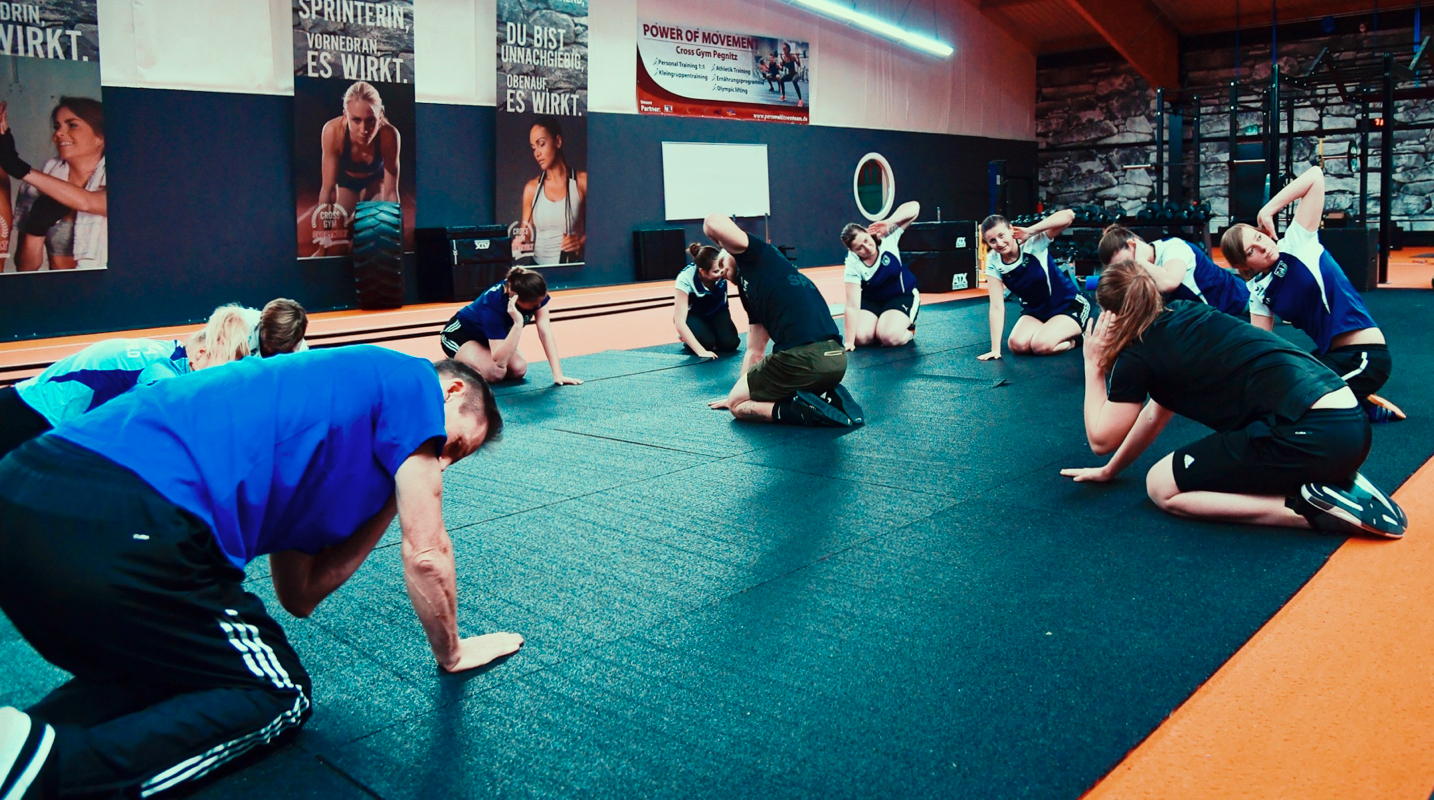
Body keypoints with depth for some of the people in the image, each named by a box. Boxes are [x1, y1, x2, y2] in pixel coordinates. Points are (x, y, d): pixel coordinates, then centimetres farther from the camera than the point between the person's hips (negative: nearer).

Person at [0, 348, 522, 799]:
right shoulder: (412, 380, 9)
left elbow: (299, 594, 27)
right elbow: (425, 553, 8)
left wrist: (393, 490, 28)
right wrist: (452, 653, 24)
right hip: (123, 525, -10)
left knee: (154, 675, 32)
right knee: (279, 698, 10)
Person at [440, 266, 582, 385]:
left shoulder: (536, 293, -25)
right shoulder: (494, 303, -40)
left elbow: (546, 333, -25)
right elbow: (500, 361, -41)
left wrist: (558, 374, -32)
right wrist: (518, 324, -51)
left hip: (485, 337, 7)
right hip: (460, 333, -6)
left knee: (518, 370, -17)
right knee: (495, 372, -31)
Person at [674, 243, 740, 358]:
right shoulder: (686, 279, -36)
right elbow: (679, 321, -37)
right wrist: (701, 351, -43)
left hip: (718, 312, 3)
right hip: (693, 315, -2)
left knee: (730, 344, -22)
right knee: (707, 343, -29)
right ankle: (686, 339, 5)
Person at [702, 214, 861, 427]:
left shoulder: (758, 257, 8)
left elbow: (714, 223, -8)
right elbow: (755, 351, 33)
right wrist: (740, 392, 36)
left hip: (801, 359, -9)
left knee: (737, 405, 15)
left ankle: (807, 411, -9)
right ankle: (831, 399, 9)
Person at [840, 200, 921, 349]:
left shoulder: (886, 238, -22)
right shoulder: (853, 266, -24)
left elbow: (914, 207, -25)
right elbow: (852, 306, -28)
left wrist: (888, 222, -40)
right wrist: (849, 341, -33)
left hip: (902, 296, -1)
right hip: (871, 300, 1)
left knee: (889, 337, -26)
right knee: (860, 337, -21)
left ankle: (908, 331, 8)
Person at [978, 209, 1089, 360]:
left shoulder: (1032, 242, -23)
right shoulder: (993, 263, -15)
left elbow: (1068, 215, -36)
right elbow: (997, 306, -17)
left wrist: (1029, 232, -37)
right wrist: (995, 348, -22)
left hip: (1069, 305, -4)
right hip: (1035, 311, 4)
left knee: (1041, 345, -27)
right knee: (1017, 344, -22)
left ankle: (1075, 338, 4)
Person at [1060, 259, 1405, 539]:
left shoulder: (1138, 353, -1)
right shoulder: (1185, 314, 22)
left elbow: (1102, 439, 10)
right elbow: (1157, 412, 30)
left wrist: (1093, 367, 17)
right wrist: (1110, 470, 35)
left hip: (1309, 436, -9)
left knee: (1162, 486, 6)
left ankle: (1314, 506, -6)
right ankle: (1335, 484, 10)